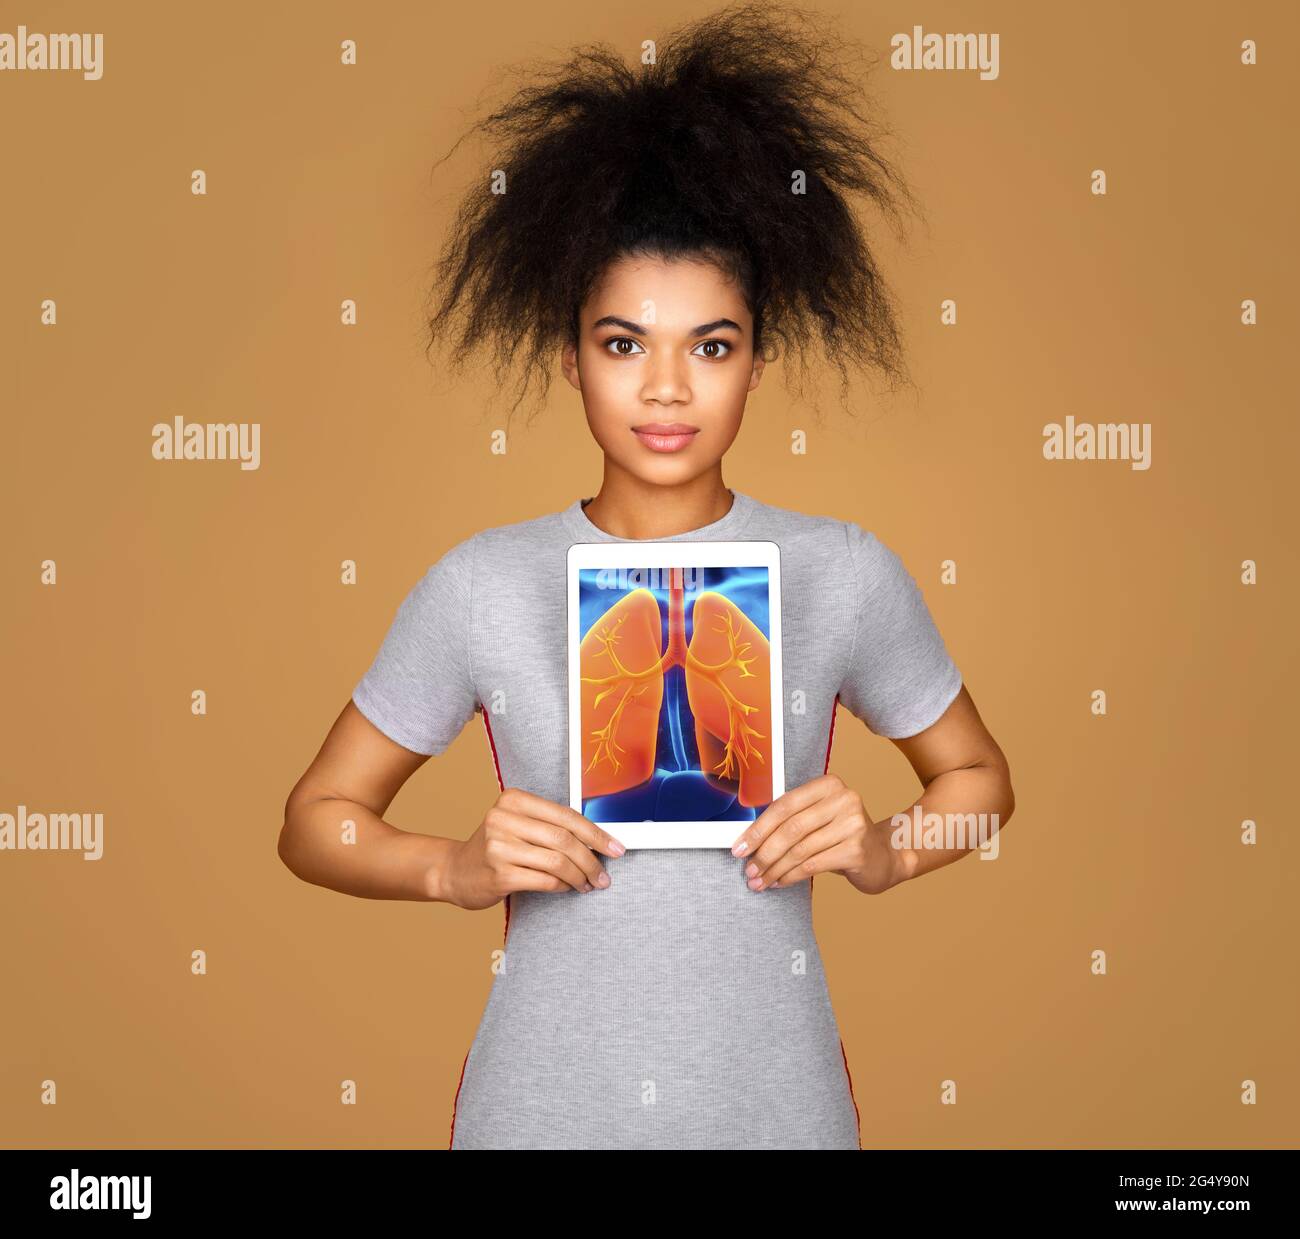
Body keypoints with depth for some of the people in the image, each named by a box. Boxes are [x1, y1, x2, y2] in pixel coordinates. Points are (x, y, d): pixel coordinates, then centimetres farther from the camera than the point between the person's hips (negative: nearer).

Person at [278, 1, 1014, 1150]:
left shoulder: (846, 573, -5)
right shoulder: (480, 584, -6)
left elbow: (976, 775, 9)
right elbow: (317, 819, 3)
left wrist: (886, 855, -10)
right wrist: (457, 869, -15)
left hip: (774, 1095, 1)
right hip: (539, 1097, 0)